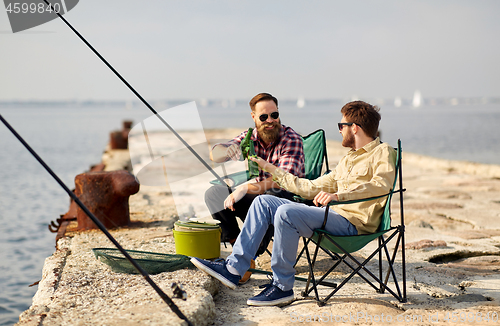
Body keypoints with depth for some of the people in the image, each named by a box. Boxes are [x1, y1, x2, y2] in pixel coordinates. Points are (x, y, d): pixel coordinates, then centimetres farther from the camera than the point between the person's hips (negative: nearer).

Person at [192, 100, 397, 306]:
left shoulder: (382, 152, -1)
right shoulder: (348, 159, 27)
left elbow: (382, 184, -23)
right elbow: (314, 188, 27)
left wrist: (338, 195, -35)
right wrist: (273, 170, 30)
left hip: (353, 223, -9)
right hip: (332, 214, 9)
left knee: (286, 212, -29)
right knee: (263, 202, 0)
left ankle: (282, 287, -17)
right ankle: (233, 268, -6)